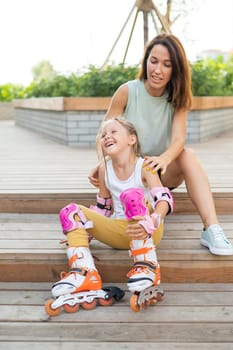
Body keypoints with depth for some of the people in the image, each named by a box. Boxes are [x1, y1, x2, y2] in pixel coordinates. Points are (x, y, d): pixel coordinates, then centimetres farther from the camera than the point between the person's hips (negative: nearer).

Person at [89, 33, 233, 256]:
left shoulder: (177, 99, -5)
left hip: (162, 173, 2)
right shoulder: (127, 92, -10)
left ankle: (211, 230, -39)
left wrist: (163, 159, -45)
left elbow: (179, 140, -22)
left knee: (188, 155, -30)